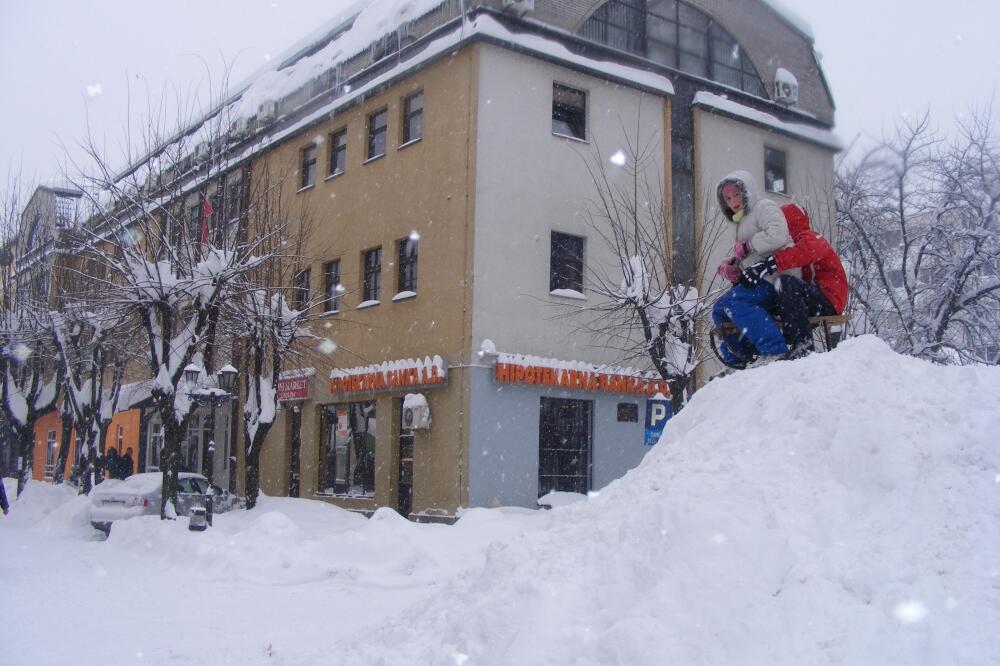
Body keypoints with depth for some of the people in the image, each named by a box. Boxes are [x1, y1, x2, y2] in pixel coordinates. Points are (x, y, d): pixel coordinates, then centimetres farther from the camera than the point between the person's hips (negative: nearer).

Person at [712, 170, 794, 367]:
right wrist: (729, 266, 2)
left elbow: (778, 236, -24)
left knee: (734, 302, -29)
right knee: (719, 310, 9)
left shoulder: (764, 207, -4)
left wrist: (747, 245, -15)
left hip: (776, 274, -10)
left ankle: (776, 352, -35)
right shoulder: (743, 221, 27)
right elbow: (745, 260, 24)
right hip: (758, 278, 10)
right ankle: (738, 362, 13)